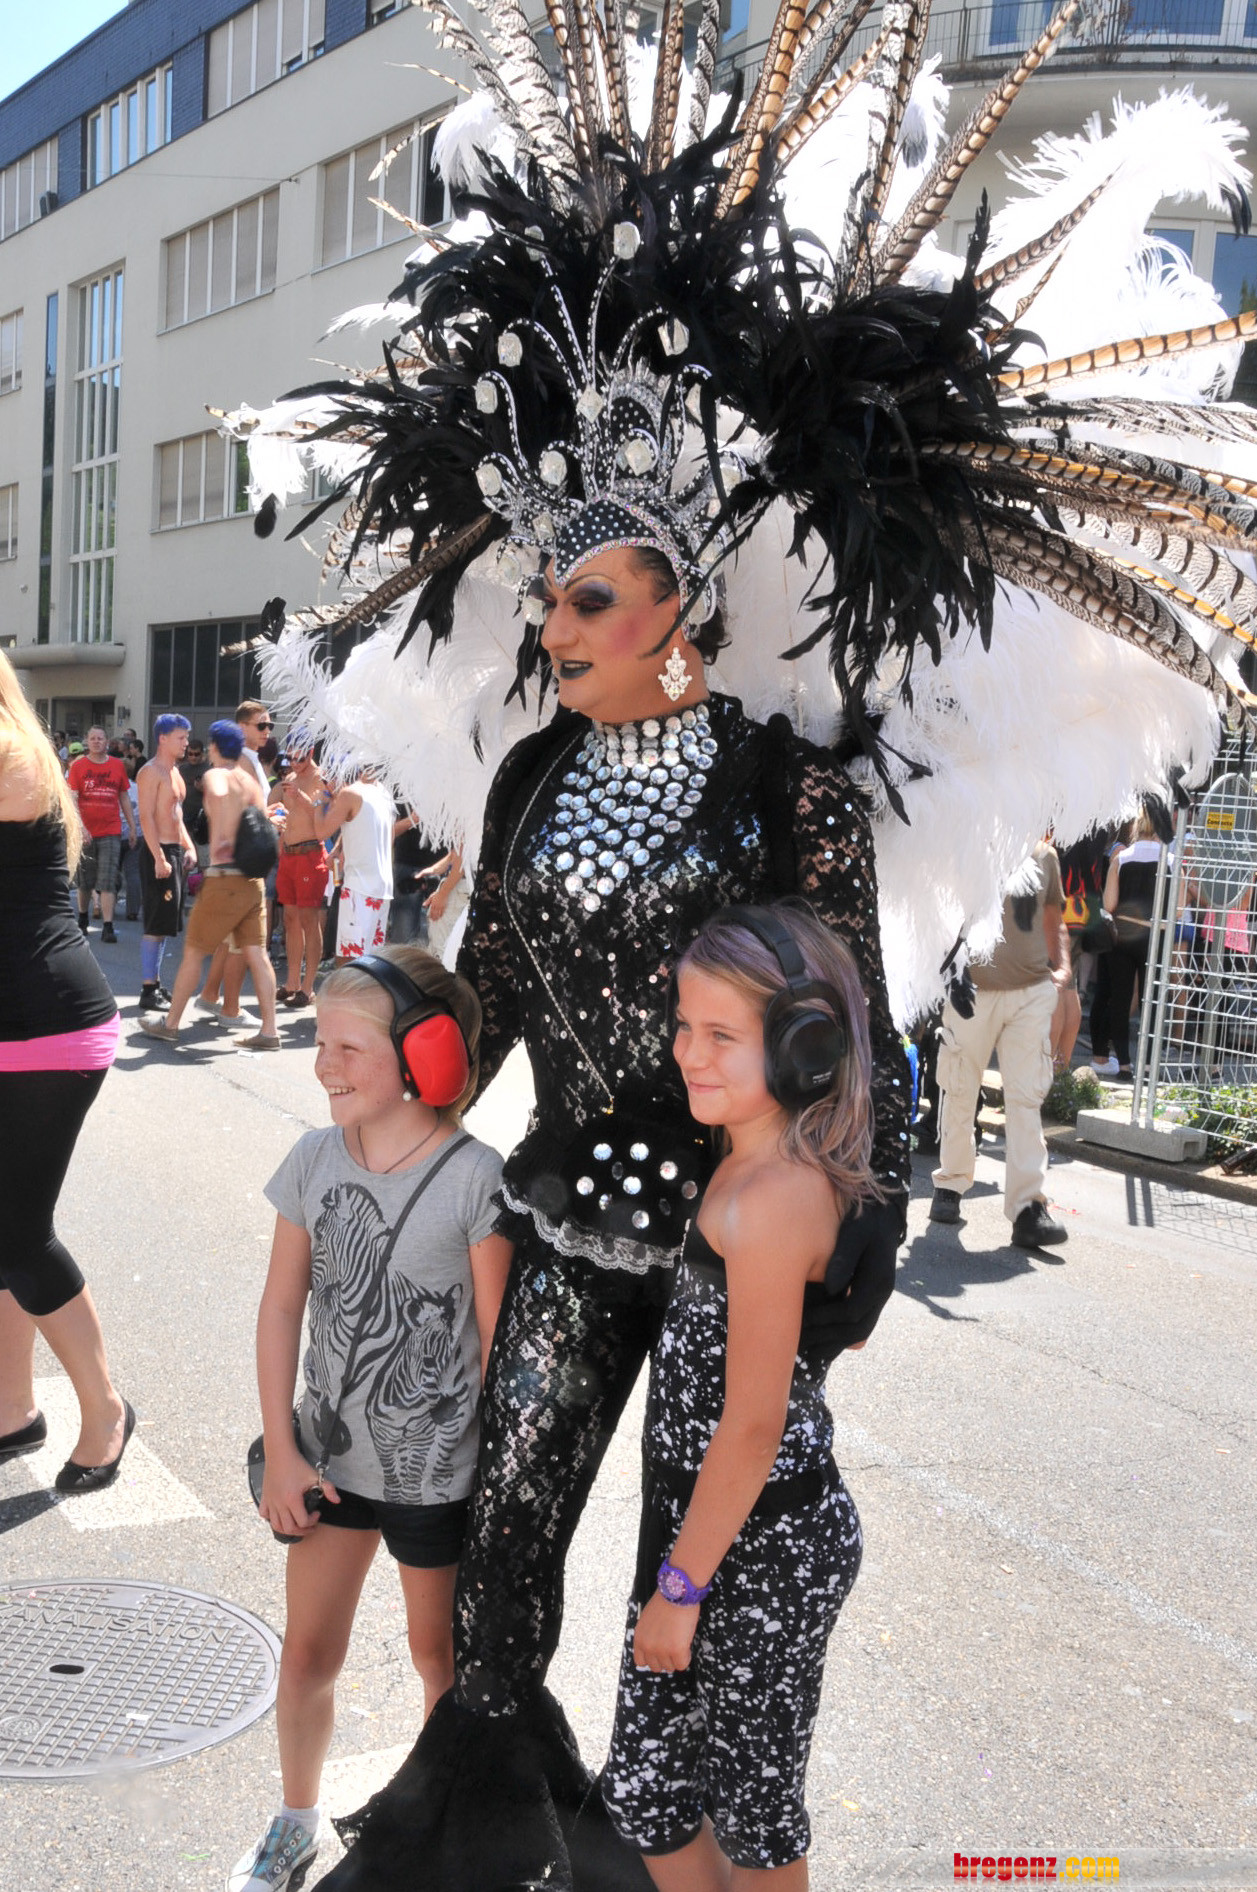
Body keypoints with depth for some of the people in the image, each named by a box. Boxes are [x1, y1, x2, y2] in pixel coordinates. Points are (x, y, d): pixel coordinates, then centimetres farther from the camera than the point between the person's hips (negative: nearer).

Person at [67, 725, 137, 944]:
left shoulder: (117, 766, 5)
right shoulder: (78, 766, -1)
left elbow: (124, 798, 13)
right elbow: (72, 799, -9)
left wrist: (132, 827, 12)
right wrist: (80, 827, -21)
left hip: (111, 832, 0)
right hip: (85, 832, 0)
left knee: (108, 881, -6)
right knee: (84, 881, 12)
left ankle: (107, 928, -9)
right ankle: (82, 918, 33)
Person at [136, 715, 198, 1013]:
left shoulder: (174, 772, 17)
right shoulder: (151, 772, -12)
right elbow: (146, 817, -19)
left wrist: (189, 847, 13)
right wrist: (159, 858, -24)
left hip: (175, 851, 9)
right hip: (158, 852, -9)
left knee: (165, 923, 13)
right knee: (157, 924, -8)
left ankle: (155, 982, 20)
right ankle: (148, 991, -5)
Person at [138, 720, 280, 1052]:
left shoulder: (215, 775, -8)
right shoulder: (251, 780, 14)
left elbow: (219, 794, -31)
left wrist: (221, 840, -23)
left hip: (225, 877, -6)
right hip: (254, 878, 7)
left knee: (193, 950, 6)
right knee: (256, 954, 5)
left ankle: (170, 1024, 16)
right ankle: (269, 1031, 1)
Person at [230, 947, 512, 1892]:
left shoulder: (475, 1179, -21)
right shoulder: (314, 1161, -7)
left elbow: (497, 1338, -15)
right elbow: (283, 1306, -2)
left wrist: (496, 1471, -10)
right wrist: (280, 1450, -2)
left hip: (437, 1468, -4)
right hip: (330, 1454, 4)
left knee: (439, 1653, 17)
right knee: (308, 1651, 16)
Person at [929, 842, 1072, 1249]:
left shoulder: (1042, 854, 10)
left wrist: (1062, 966, 5)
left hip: (1033, 992, 3)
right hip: (972, 991, -3)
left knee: (1026, 1097, -4)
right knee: (960, 1092, 9)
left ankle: (1028, 1207, -7)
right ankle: (950, 1183, 28)